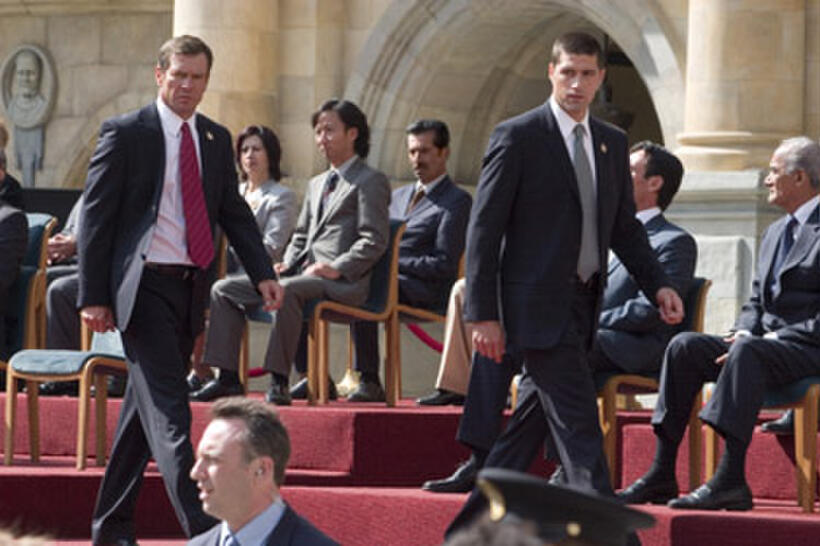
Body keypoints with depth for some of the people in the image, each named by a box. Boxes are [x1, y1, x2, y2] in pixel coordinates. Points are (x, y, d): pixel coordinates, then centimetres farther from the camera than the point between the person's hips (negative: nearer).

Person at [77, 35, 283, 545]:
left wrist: (263, 273, 0)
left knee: (147, 404, 13)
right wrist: (93, 296, -10)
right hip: (143, 286, -6)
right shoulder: (125, 133, -5)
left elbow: (235, 212, 15)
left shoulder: (216, 139, 12)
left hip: (190, 287, 6)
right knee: (168, 409, -13)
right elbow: (95, 216, -5)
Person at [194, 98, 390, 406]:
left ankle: (279, 381, -36)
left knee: (286, 291, -39)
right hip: (302, 274, 9)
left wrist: (336, 268, -19)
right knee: (224, 291, -3)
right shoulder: (316, 185, 28)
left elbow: (374, 241, -9)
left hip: (341, 281, -9)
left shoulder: (370, 182, 1)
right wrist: (286, 264, 9)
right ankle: (227, 377, -8)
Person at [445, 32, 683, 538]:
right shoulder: (517, 137, -7)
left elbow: (625, 226, 19)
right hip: (539, 302, -7)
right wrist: (483, 314, -13)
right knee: (579, 426, -12)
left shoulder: (613, 143, 12)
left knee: (533, 421, 12)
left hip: (583, 304, 7)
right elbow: (484, 228, -8)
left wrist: (659, 285, 4)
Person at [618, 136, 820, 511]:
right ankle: (661, 475, -16)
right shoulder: (774, 234, 22)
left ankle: (731, 478, -43)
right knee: (685, 346, -10)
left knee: (749, 351, -37)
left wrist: (751, 340, -20)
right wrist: (743, 331, -2)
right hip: (765, 344, 9)